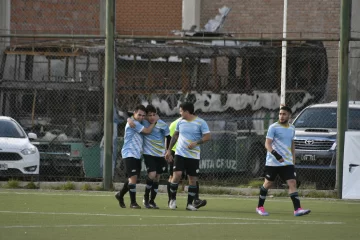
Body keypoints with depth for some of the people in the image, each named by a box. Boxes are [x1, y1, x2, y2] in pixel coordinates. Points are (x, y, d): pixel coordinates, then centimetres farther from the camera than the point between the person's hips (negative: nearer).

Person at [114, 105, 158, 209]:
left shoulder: (138, 124, 18)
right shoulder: (133, 123, -13)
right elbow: (147, 131, -15)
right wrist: (154, 122, -3)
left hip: (137, 155, 10)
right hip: (129, 154, -10)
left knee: (132, 178, 13)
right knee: (133, 177, -15)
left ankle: (120, 195, 31)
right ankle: (133, 202, -12)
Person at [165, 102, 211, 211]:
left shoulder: (200, 123, -6)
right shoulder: (180, 122, 7)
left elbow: (208, 136, -9)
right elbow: (175, 135, 18)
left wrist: (196, 143, -22)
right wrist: (169, 150, 17)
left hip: (194, 156, -2)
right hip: (180, 154, 2)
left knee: (193, 179, 1)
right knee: (176, 175, -13)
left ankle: (190, 204, 11)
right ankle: (173, 199, 4)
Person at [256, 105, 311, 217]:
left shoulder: (291, 128, 11)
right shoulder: (273, 127, -8)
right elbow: (267, 144, -15)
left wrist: (293, 159, 20)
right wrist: (275, 154, -31)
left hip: (287, 163, 4)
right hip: (272, 162, -4)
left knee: (292, 183, -9)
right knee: (268, 183, 7)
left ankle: (297, 209, -17)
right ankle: (260, 207, 23)